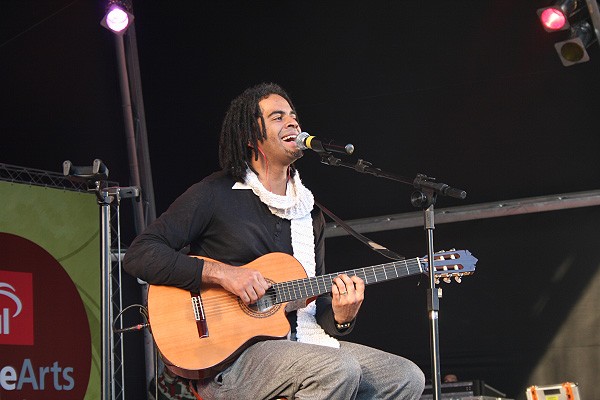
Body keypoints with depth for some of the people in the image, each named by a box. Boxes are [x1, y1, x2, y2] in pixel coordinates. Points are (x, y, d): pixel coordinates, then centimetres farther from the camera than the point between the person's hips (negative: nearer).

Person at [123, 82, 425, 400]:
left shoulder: (309, 213, 18)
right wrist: (221, 273, -20)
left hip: (299, 344, 7)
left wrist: (339, 316, -4)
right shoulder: (215, 195, -2)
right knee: (339, 369, -30)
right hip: (225, 360, -6)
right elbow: (139, 255, -11)